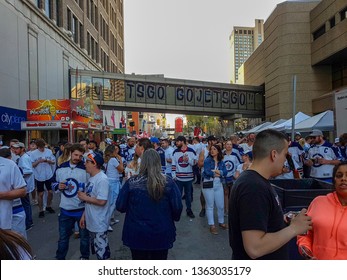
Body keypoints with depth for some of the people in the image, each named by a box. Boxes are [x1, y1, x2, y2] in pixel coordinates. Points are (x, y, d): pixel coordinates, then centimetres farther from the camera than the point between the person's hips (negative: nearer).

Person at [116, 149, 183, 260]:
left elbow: (120, 207, -8)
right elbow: (177, 207, -11)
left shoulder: (131, 183, -15)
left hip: (137, 235, 0)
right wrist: (173, 218, 10)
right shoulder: (168, 183, -14)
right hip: (162, 235, 0)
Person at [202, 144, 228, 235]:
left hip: (219, 185, 4)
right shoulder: (207, 160, -4)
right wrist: (218, 174, -6)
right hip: (208, 185, -4)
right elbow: (207, 172, -17)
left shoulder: (221, 162, 9)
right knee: (210, 205, 5)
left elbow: (225, 172, -5)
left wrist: (215, 171, -17)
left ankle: (221, 222, 29)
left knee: (221, 205, 9)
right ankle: (211, 225, 14)